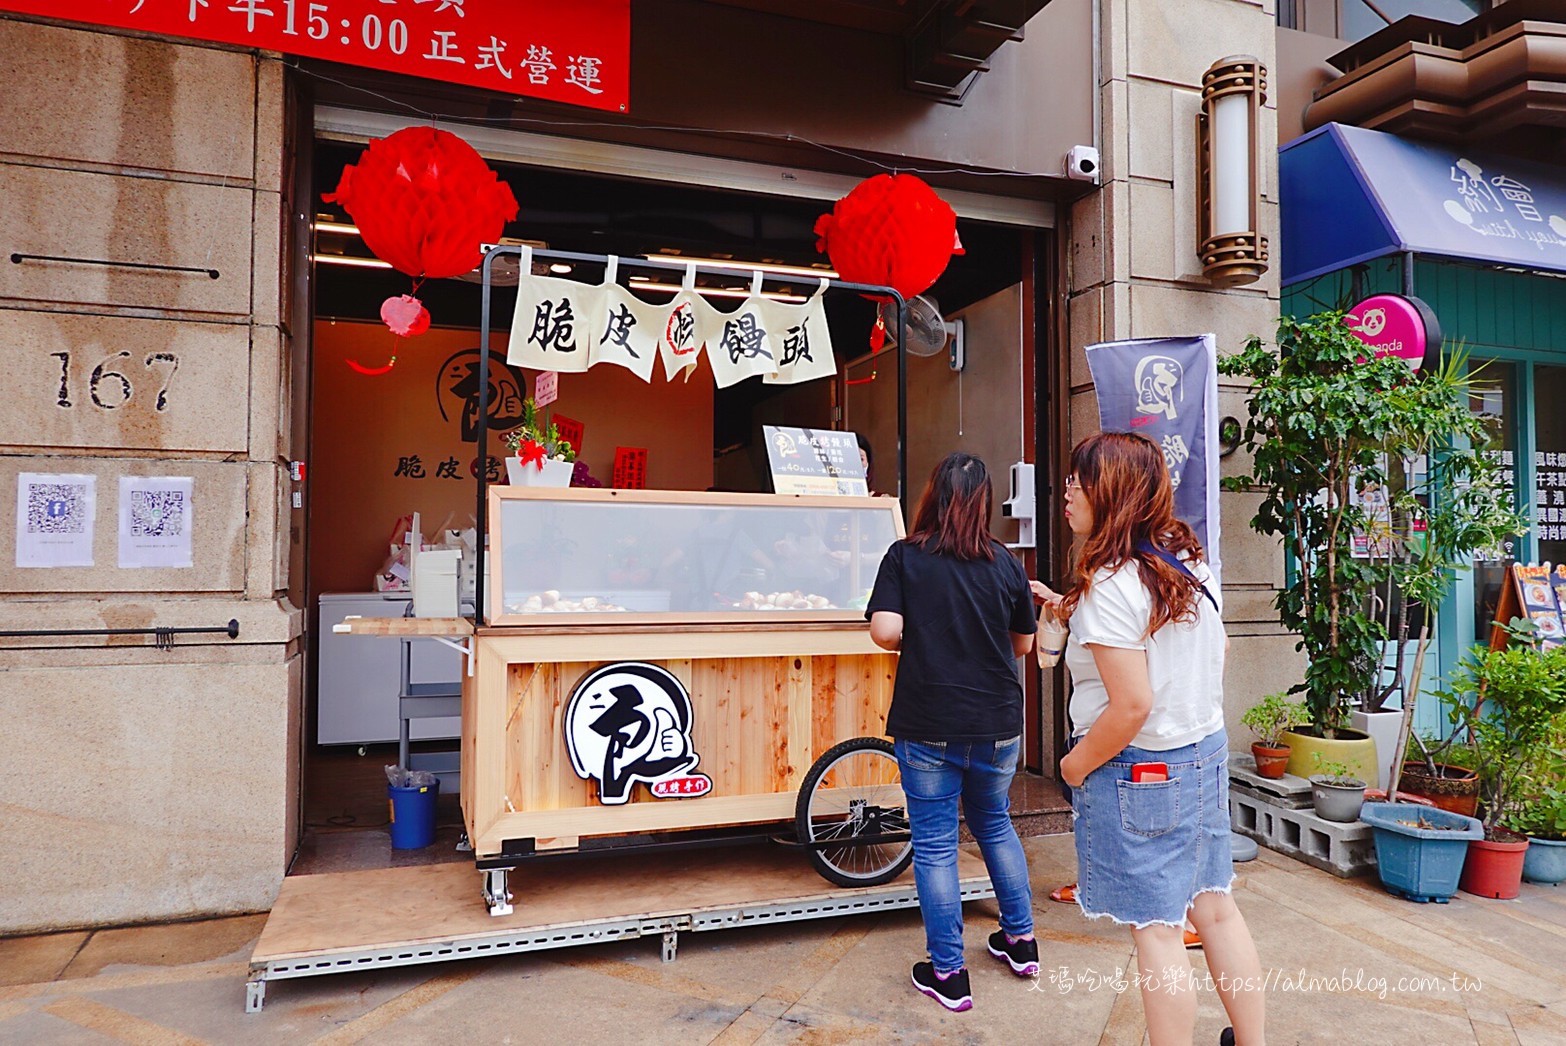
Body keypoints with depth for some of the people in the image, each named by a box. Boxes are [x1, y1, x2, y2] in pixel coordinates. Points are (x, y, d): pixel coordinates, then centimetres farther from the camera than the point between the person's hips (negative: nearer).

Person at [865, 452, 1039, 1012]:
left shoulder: (904, 557, -9)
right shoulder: (1005, 562, -1)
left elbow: (885, 631, -19)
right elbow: (1024, 642, 7)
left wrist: (922, 639, 2)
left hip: (929, 726, -3)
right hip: (997, 724, 4)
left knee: (934, 845, 8)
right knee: (996, 825, 25)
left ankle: (948, 975, 17)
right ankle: (1021, 941, 37)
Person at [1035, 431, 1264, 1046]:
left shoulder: (1111, 584, -21)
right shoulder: (1192, 565, 3)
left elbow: (1132, 705, -24)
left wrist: (1076, 764, -10)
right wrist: (1076, 613, 18)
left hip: (1140, 770, -8)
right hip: (1207, 754, 8)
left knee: (1156, 930, 4)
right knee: (1214, 907, 18)